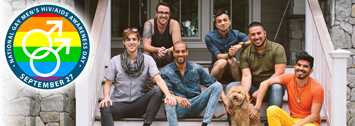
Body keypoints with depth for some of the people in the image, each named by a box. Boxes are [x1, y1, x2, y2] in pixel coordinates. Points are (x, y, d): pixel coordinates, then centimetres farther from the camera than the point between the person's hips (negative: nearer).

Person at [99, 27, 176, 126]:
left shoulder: (147, 59, 3)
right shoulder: (115, 61, 3)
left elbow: (158, 79, -10)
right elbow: (108, 83, 4)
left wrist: (168, 94, -29)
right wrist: (106, 97, -18)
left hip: (139, 103, 1)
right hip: (119, 103, -1)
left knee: (157, 91, -26)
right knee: (105, 108, -34)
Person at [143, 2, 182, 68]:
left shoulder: (174, 24, -11)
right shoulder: (149, 24, -9)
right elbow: (146, 46, -15)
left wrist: (167, 51, -38)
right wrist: (157, 50, -35)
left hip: (171, 63, -2)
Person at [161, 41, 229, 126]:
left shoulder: (196, 68, 8)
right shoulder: (166, 71, 1)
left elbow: (214, 83, 9)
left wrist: (224, 98, -8)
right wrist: (177, 98, -32)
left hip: (195, 105, 3)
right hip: (179, 108, -3)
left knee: (217, 86, -15)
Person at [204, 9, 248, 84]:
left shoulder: (235, 34, -5)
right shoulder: (209, 37, -9)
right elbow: (218, 56, -17)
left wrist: (240, 45, -29)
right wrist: (228, 55, -37)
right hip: (217, 67, -1)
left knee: (232, 60, -29)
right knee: (222, 62, -32)